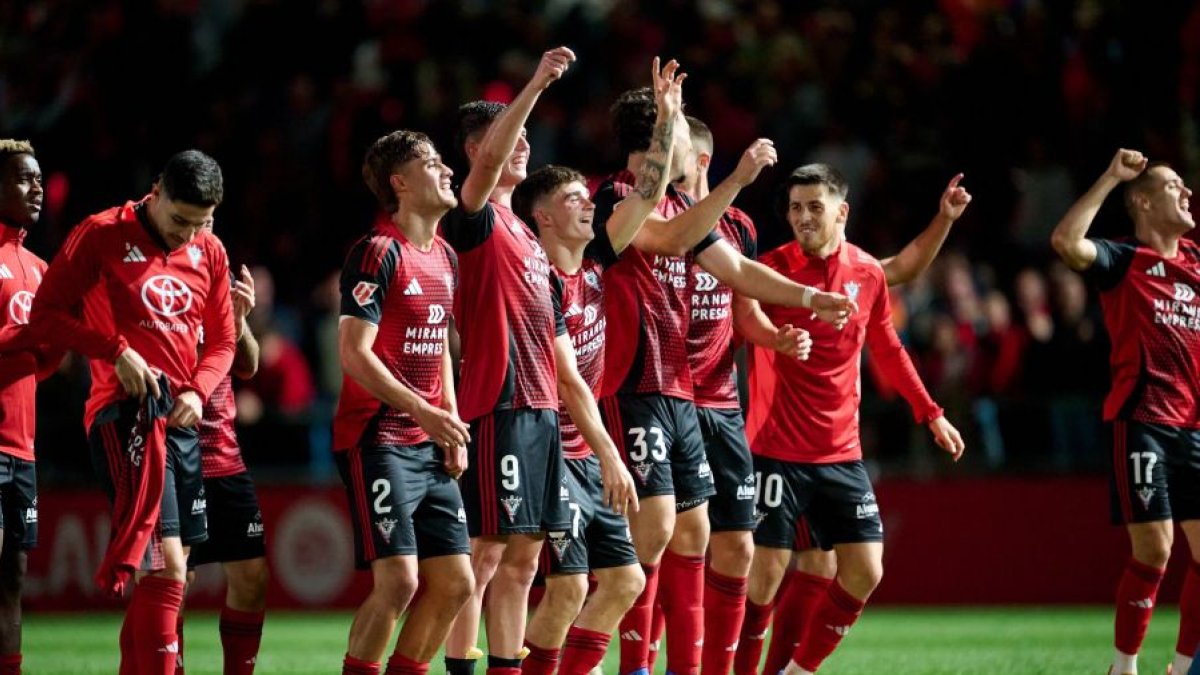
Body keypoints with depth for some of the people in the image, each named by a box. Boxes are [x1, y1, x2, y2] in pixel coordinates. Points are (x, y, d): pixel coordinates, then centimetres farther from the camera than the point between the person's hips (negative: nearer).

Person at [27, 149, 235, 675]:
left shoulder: (209, 253, 13)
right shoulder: (102, 236, -4)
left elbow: (222, 341, 18)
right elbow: (44, 316, -5)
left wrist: (197, 391, -2)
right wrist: (117, 351, -15)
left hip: (182, 417, 7)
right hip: (125, 410, -7)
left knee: (173, 575, 11)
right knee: (166, 570, -18)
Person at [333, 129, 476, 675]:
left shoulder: (445, 257, 14)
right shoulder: (379, 252, -11)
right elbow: (354, 353, -18)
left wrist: (452, 425, 10)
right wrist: (421, 410, -25)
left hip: (428, 445, 8)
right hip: (377, 440, -8)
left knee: (454, 582, 4)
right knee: (398, 579, -16)